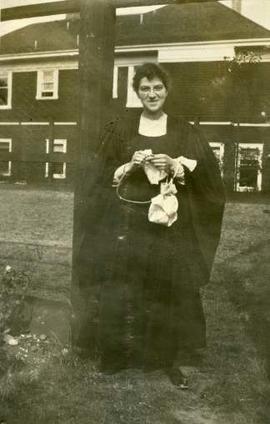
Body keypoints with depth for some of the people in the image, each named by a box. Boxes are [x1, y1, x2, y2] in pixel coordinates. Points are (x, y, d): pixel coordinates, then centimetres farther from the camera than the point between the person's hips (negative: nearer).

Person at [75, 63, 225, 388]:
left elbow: (207, 175, 2)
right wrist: (129, 166, -12)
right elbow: (101, 176, 5)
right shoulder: (120, 129, 7)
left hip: (169, 224, 0)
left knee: (169, 292, 1)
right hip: (126, 221, 0)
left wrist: (175, 166, -14)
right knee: (122, 291, 1)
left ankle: (170, 359, 17)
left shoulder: (184, 132, 7)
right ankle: (117, 354, 19)